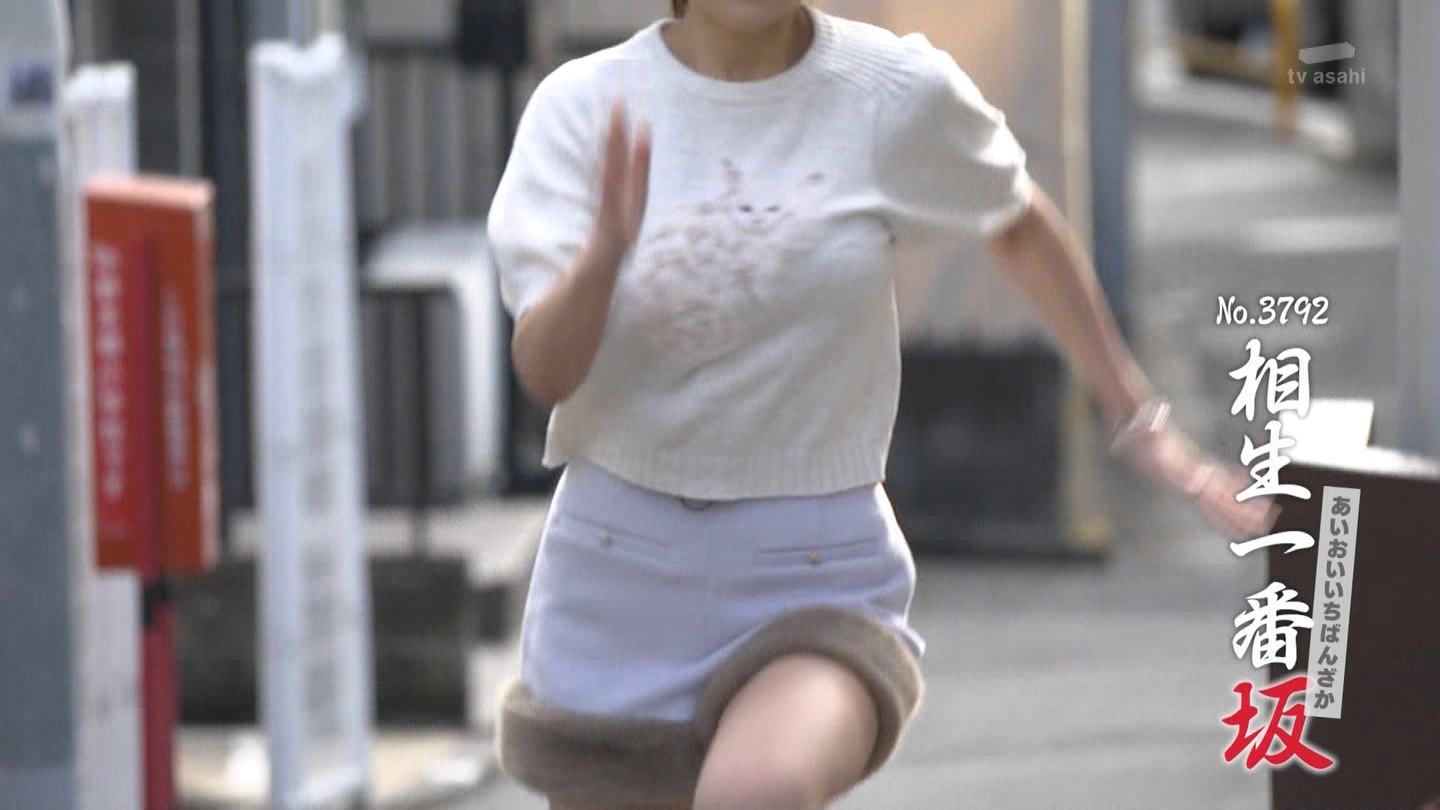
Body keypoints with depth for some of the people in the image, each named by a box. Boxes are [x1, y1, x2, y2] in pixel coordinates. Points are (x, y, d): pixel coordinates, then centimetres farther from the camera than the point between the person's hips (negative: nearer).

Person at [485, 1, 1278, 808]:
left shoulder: (899, 92, -6)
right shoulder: (586, 104, -6)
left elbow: (1020, 223, 16)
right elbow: (545, 373, -14)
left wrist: (1139, 419, 18)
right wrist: (606, 249, -34)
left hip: (819, 571, -2)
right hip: (617, 574, 2)